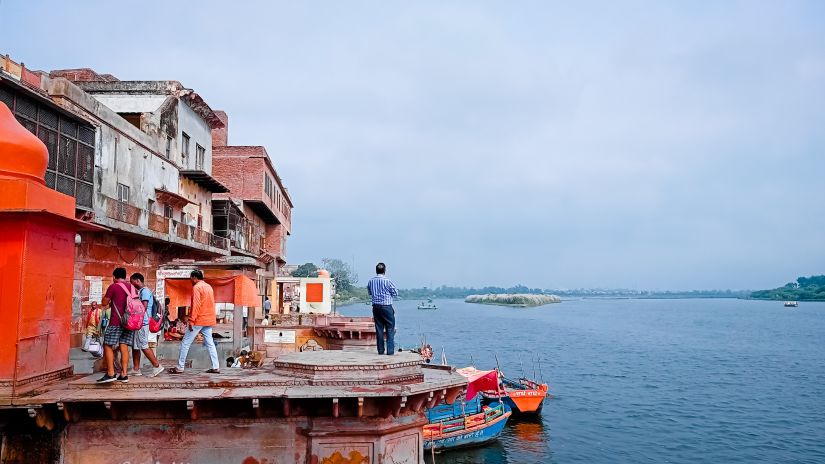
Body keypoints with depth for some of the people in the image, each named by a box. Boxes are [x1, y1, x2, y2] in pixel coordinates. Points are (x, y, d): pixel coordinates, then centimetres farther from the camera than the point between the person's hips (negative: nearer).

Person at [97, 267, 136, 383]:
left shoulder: (113, 287, -5)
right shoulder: (132, 287, 12)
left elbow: (104, 303, -1)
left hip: (116, 322, -6)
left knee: (108, 346, 0)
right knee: (124, 347, 5)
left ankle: (110, 373, -8)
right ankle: (124, 374, 1)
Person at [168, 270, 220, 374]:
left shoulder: (196, 287, -9)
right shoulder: (209, 287, 15)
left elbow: (196, 305, -17)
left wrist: (191, 320, -18)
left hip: (199, 320, -8)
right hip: (209, 320, 8)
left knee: (185, 343, 0)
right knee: (210, 343, 8)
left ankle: (180, 367, 3)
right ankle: (216, 367, 3)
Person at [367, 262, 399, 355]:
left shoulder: (370, 281, 2)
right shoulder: (387, 281, -12)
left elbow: (369, 293, 17)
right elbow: (395, 294, -3)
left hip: (376, 307, 5)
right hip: (386, 307, -4)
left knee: (379, 329, 9)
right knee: (390, 329, 3)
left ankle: (380, 350, 11)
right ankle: (390, 350, -1)